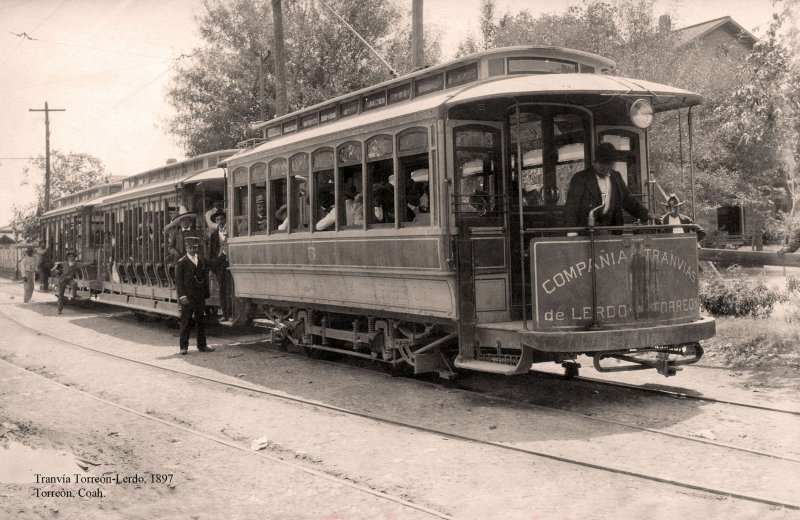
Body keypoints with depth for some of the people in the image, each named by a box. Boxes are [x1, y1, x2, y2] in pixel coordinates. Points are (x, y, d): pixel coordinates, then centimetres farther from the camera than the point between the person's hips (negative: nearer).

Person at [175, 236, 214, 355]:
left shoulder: (202, 261, 13)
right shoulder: (181, 263, -3)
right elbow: (178, 281, -6)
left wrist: (206, 293, 8)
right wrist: (182, 296, -15)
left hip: (200, 297, 5)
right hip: (187, 298, -5)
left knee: (201, 321, 9)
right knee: (185, 322, -1)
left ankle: (202, 345, 17)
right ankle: (184, 347, 5)